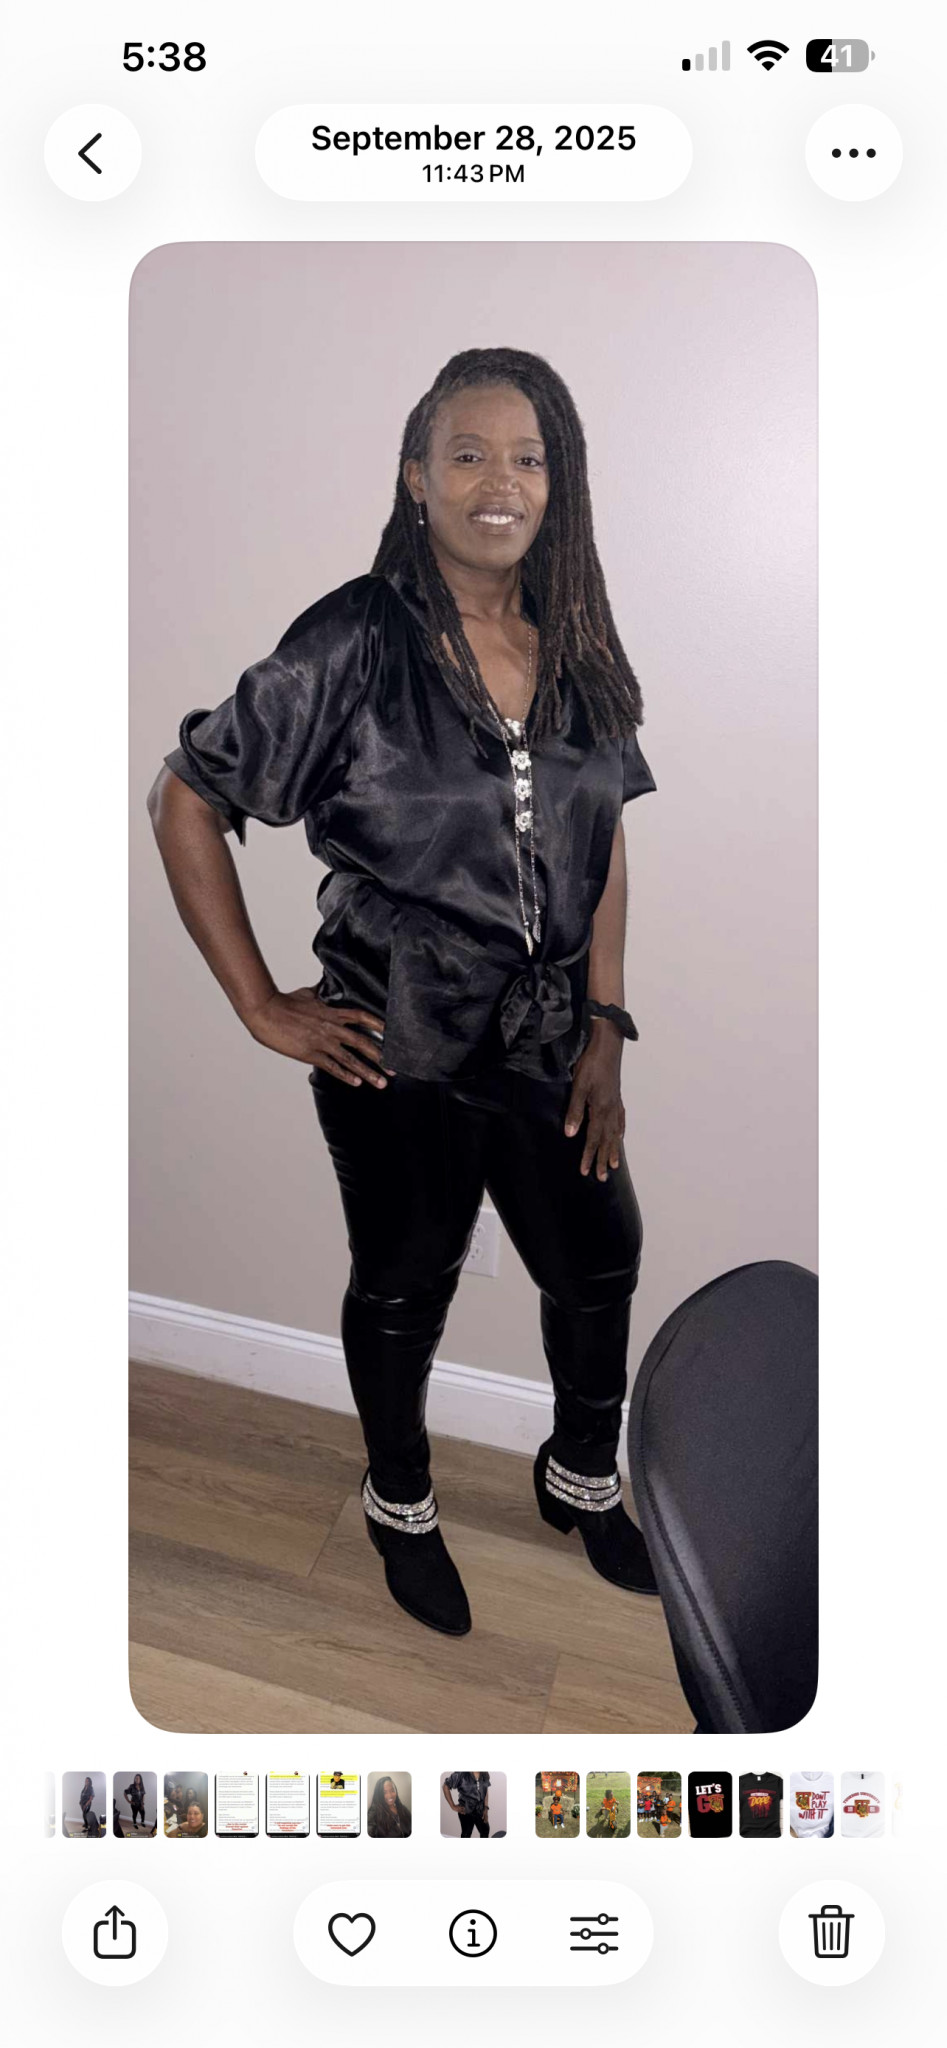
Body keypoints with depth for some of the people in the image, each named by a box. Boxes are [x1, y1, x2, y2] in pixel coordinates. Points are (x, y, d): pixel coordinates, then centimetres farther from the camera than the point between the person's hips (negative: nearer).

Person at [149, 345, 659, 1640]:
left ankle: (581, 1477, 47)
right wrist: (263, 1009, -11)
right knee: (405, 1283, 15)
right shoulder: (353, 646, -15)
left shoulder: (579, 650, 1)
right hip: (398, 1049, -5)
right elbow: (184, 803, -11)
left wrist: (603, 1030, 2)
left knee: (601, 1265, 17)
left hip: (547, 1038, 5)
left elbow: (605, 843, 7)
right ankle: (400, 1505, 44)